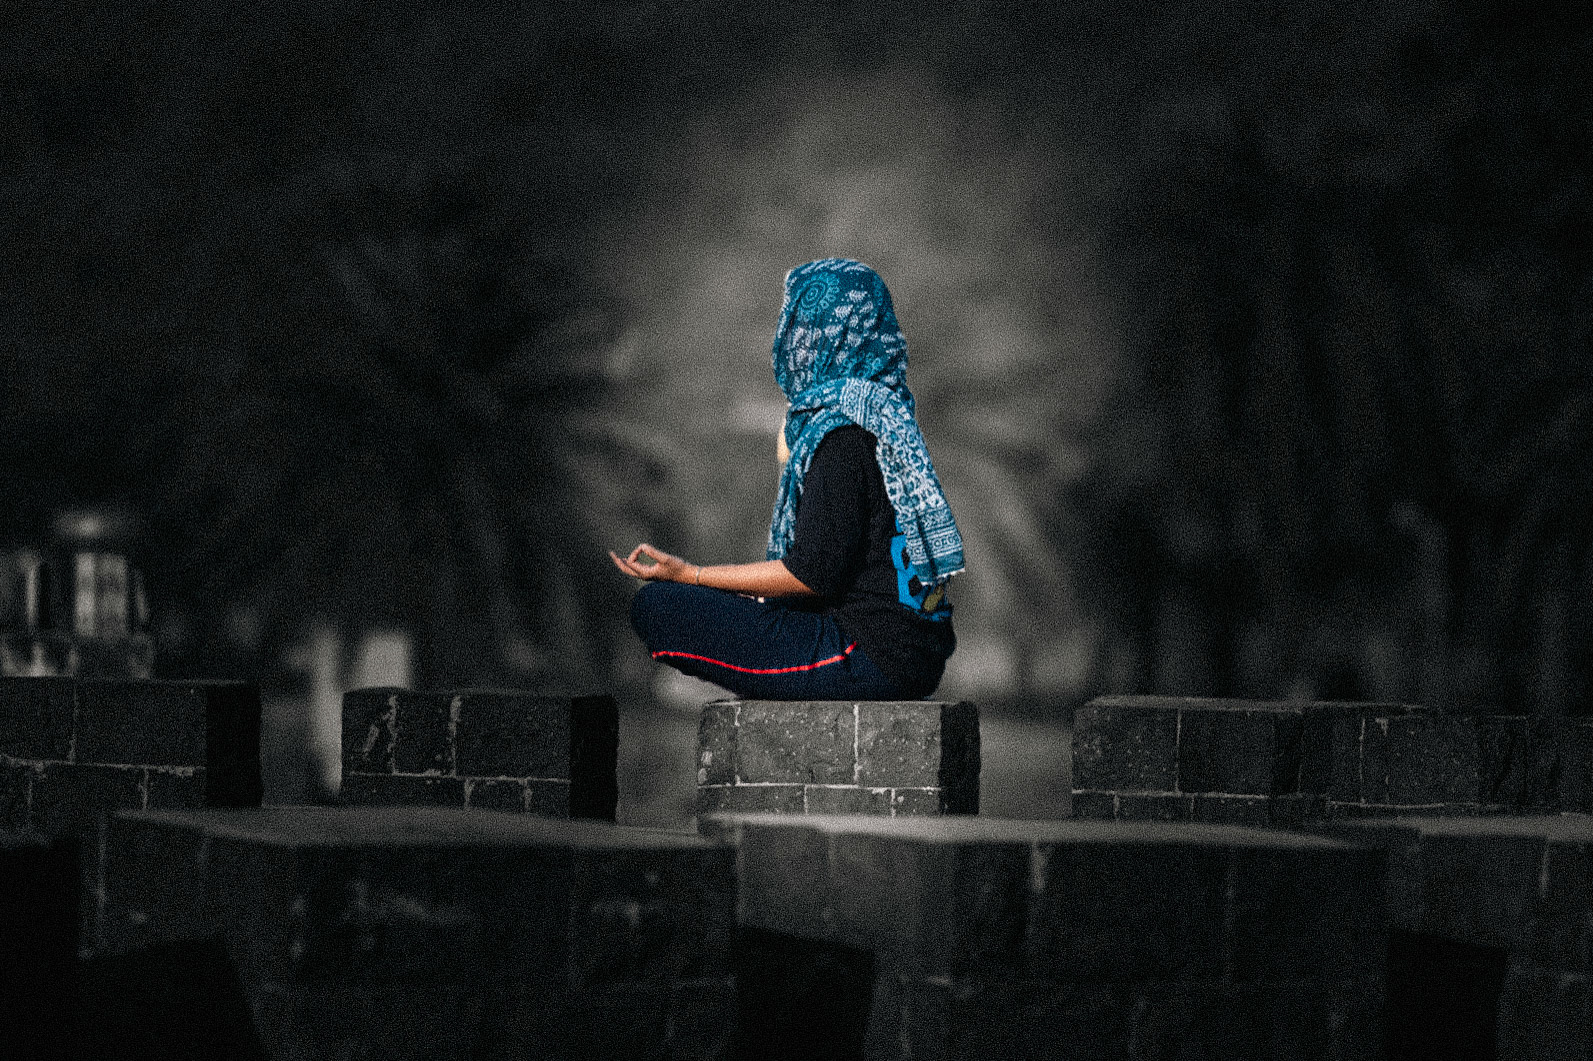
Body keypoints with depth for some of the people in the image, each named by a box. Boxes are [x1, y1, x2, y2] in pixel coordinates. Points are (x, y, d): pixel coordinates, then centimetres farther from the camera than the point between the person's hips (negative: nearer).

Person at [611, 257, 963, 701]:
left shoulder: (842, 430, -16)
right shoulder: (882, 411, 14)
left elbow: (814, 573, -18)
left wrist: (689, 575, -11)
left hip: (871, 659, -10)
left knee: (655, 606, -9)